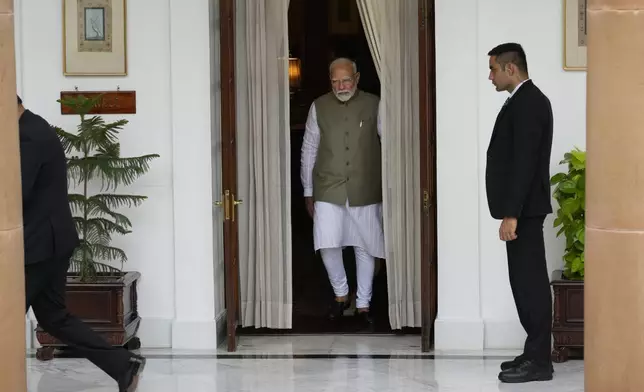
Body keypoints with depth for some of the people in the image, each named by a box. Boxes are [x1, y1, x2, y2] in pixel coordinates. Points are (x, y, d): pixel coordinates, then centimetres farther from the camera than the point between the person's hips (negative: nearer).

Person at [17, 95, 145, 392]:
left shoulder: (28, 135, -19)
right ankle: (124, 365, 13)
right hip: (50, 240, 10)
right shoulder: (35, 128, 14)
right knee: (53, 317, 15)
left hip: (39, 244, -10)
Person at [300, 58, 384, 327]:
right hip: (328, 190, 0)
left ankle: (363, 304, 19)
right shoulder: (319, 107, 2)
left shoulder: (373, 105, -1)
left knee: (365, 248, 5)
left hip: (365, 191, 0)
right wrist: (308, 192, 7)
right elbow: (309, 150, 7)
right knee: (328, 245, -10)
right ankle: (340, 293, 15)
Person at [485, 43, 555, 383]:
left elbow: (525, 162, -21)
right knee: (528, 281, 12)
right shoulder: (525, 100, 16)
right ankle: (535, 354, 17)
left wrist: (511, 214, -23)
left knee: (530, 282, -7)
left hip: (523, 209, -10)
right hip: (521, 208, 10)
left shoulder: (527, 102, -15)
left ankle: (538, 361, -4)